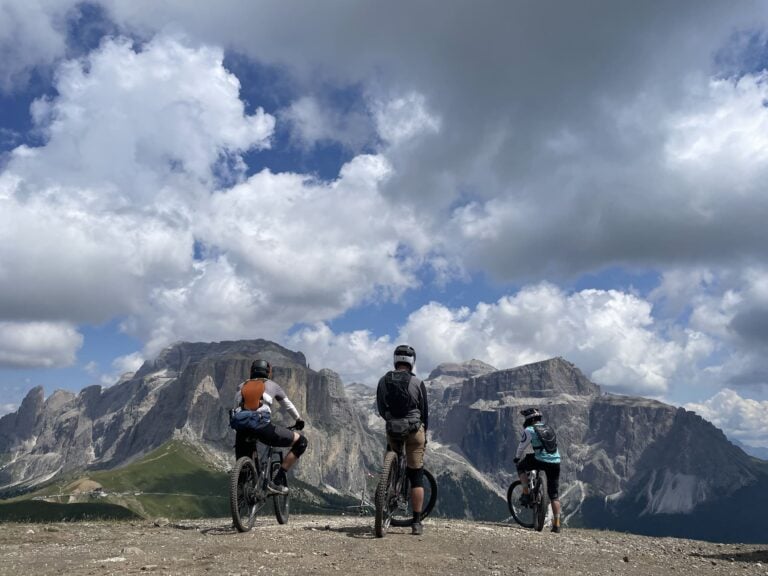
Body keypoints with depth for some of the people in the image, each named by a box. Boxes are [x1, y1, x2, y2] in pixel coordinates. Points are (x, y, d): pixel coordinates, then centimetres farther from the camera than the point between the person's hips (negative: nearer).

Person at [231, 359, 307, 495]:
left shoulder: (241, 386, 29)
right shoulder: (272, 385, 22)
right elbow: (288, 405, 33)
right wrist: (299, 420, 49)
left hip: (242, 428, 4)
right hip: (262, 426, -4)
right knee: (301, 441, 9)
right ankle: (277, 481, 4)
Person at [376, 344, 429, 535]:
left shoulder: (383, 381, 0)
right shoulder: (417, 383, -7)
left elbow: (380, 410, 7)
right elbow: (424, 411, -1)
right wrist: (424, 433, 14)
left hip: (392, 431, 3)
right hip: (414, 430, -3)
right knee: (416, 478, 3)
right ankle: (417, 522, 2)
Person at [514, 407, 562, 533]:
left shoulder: (529, 430, 2)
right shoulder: (549, 429, 21)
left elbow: (522, 447, 10)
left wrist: (517, 458, 29)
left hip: (541, 461, -5)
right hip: (556, 462, 6)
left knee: (521, 466, 22)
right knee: (554, 494, 12)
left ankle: (526, 494, 13)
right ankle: (556, 524, 10)